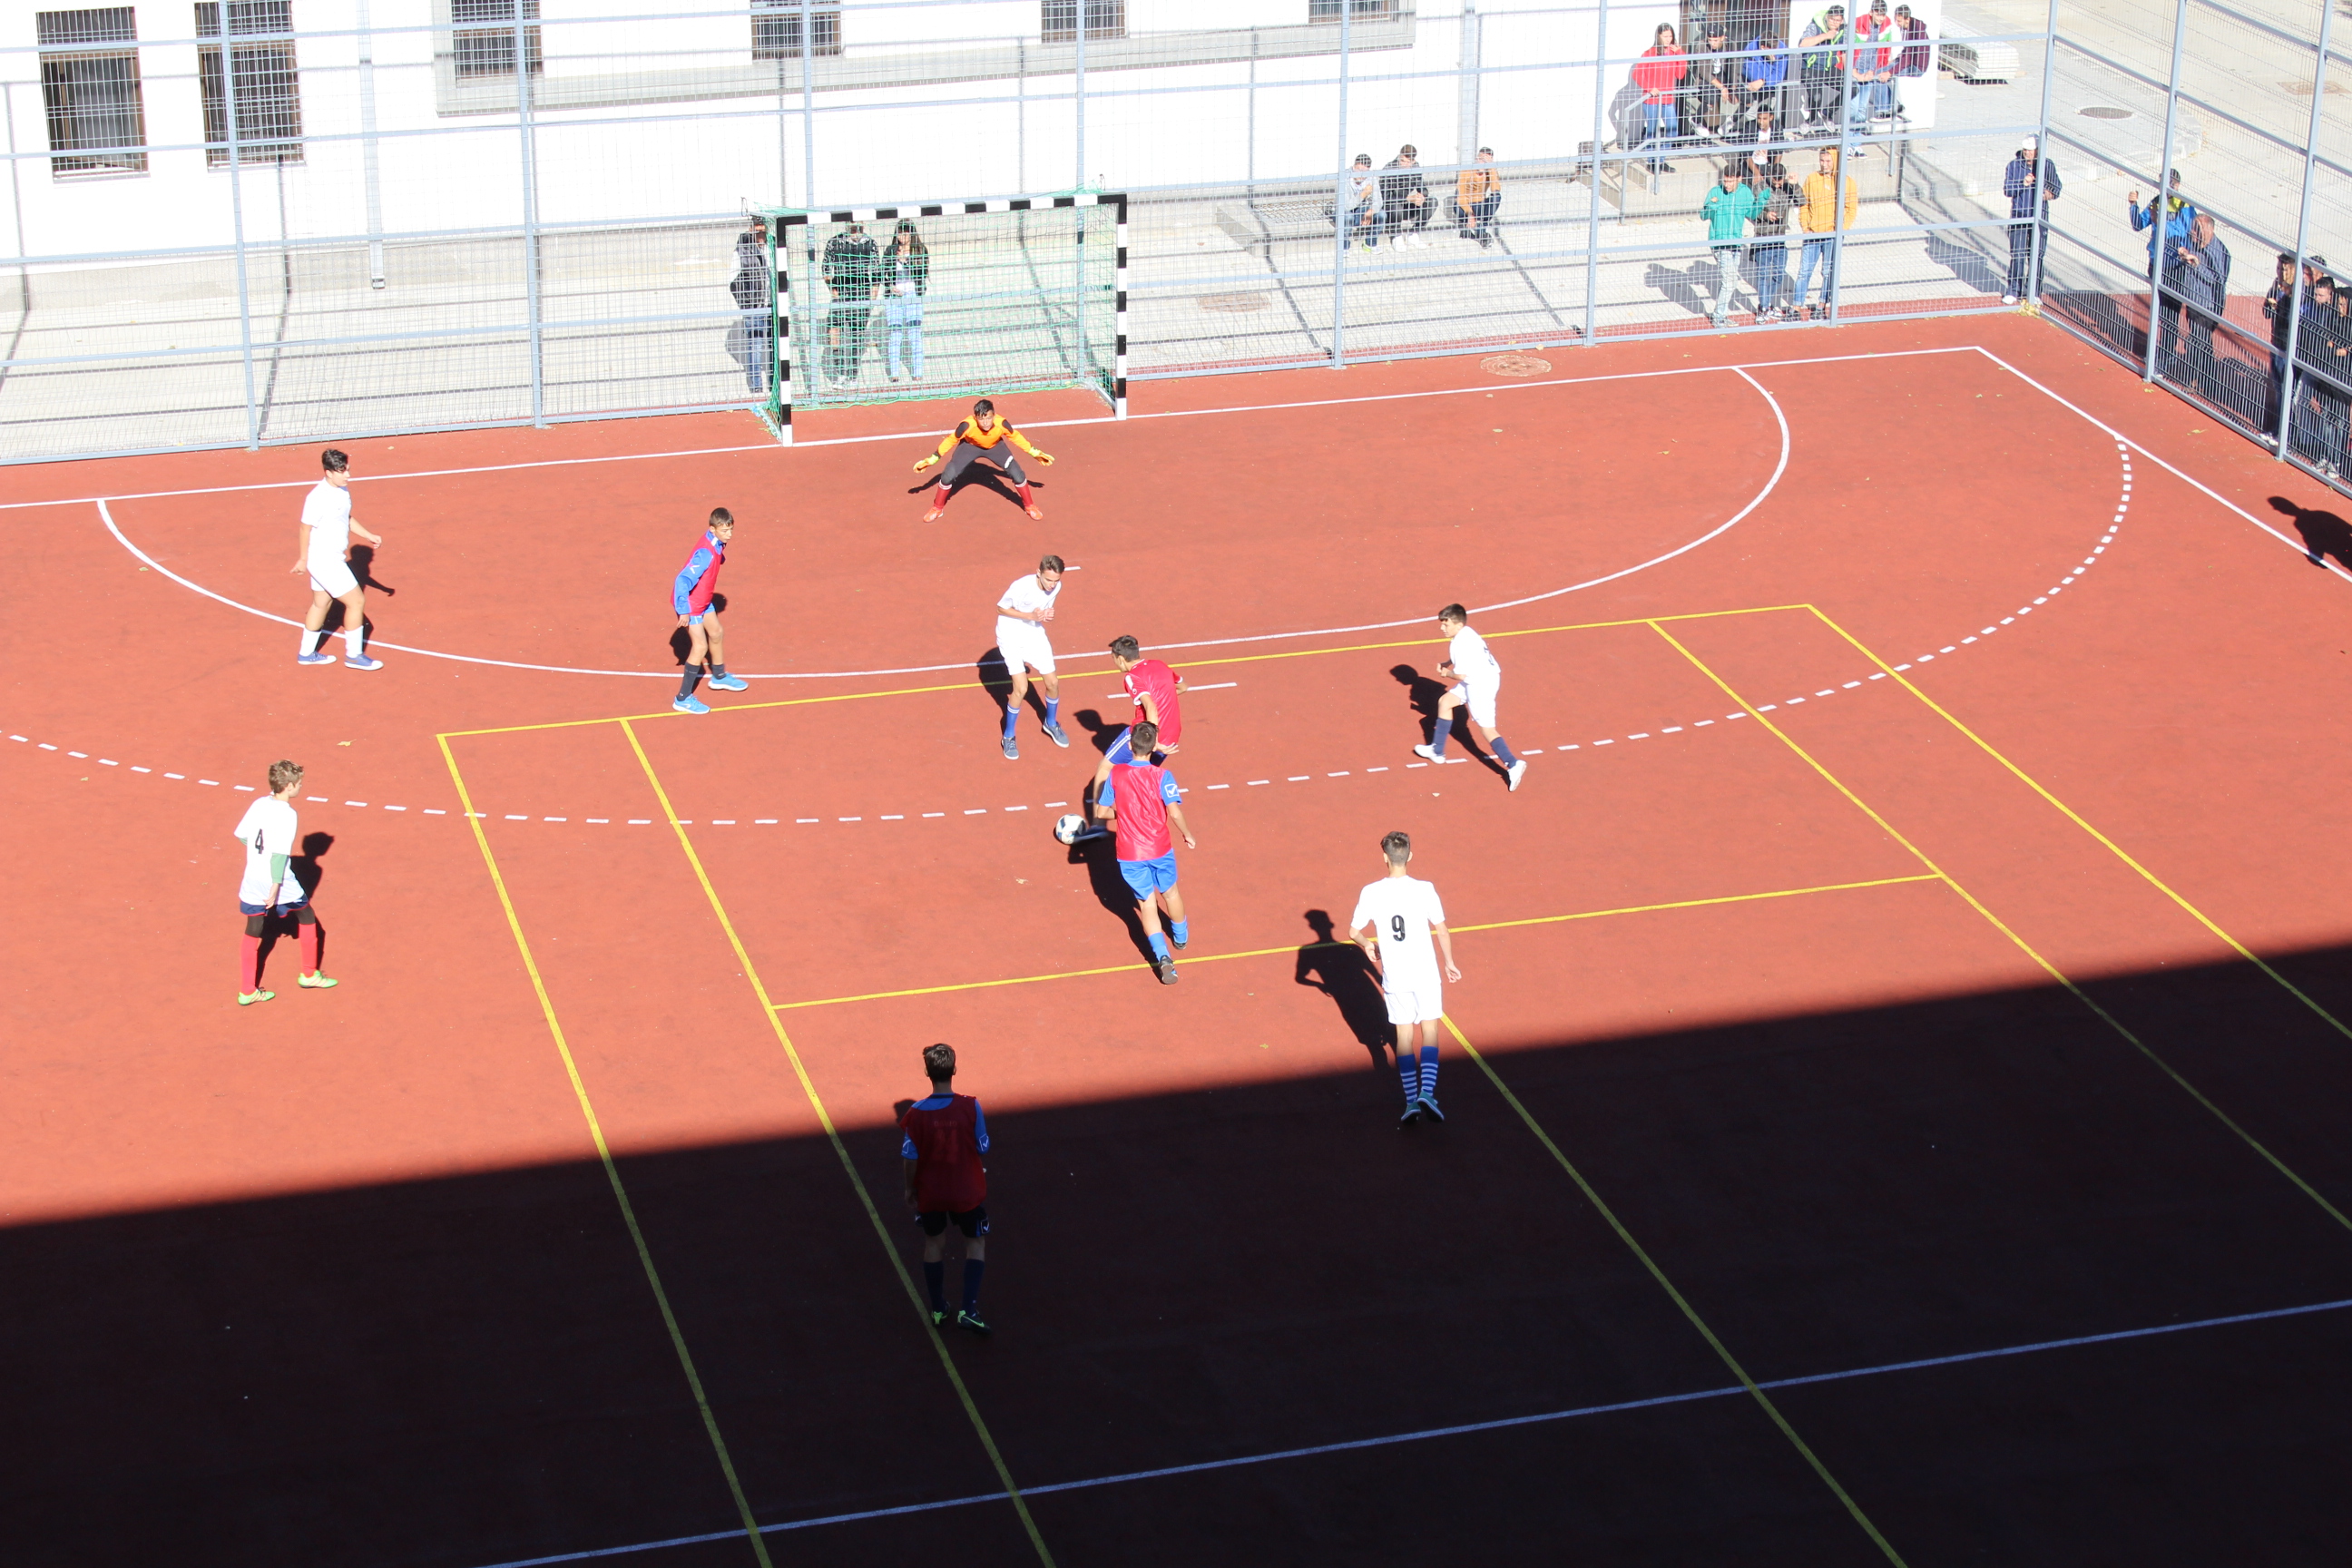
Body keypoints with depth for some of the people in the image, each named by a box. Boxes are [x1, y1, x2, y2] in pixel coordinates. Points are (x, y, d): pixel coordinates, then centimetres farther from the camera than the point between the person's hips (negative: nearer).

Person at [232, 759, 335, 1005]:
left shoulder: (259, 804, 1)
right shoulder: (288, 815, -18)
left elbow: (241, 835, 8)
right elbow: (280, 853, -22)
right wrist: (275, 888, -23)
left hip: (252, 881, 6)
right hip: (279, 882, -6)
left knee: (253, 934, 12)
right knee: (307, 918, 18)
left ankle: (247, 991, 13)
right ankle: (309, 974, 27)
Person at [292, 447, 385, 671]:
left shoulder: (342, 491, 2)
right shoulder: (318, 498, -25)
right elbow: (305, 528, -18)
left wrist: (368, 536, 13)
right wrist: (302, 559, -12)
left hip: (332, 559, 9)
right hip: (325, 561, -9)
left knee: (321, 604, 20)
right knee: (356, 602, -3)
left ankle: (306, 653, 33)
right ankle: (353, 655, 8)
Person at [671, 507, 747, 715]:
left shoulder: (717, 544, -6)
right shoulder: (706, 554, -35)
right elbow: (682, 581, -38)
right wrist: (683, 611, -35)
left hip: (703, 599, 9)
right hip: (690, 603, -9)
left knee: (716, 633, 24)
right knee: (700, 646, -9)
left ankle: (719, 677, 49)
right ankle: (683, 699, -3)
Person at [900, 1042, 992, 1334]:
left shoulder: (916, 1113, -18)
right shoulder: (970, 1107, -20)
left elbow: (910, 1157, -11)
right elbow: (982, 1147, -9)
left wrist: (910, 1189, 5)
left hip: (929, 1192, 1)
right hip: (967, 1190, -1)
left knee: (934, 1244, 22)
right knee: (975, 1243, 17)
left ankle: (937, 1310, 31)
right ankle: (968, 1310, 5)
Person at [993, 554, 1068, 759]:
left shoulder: (1056, 587, -11)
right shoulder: (1022, 586, -30)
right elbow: (1001, 608, -16)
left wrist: (1047, 614, -17)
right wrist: (1030, 615, -28)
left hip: (1035, 634, 6)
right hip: (1011, 636, -6)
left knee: (1052, 683, 8)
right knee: (1021, 689, -14)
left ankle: (1051, 724, 38)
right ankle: (1009, 737, 6)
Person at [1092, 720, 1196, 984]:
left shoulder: (1115, 774, -9)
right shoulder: (1162, 776, -15)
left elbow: (1101, 812, -5)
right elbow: (1175, 813, -22)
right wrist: (1188, 835, -5)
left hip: (1129, 854, 0)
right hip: (1160, 849, 0)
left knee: (1147, 903, 10)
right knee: (1170, 892, 26)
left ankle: (1162, 956, -9)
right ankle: (1180, 936, 51)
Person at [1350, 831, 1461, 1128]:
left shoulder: (1371, 893, -8)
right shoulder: (1424, 890, -10)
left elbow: (1354, 931, 0)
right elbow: (1443, 931, -3)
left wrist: (1368, 945, 18)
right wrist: (1450, 963, 10)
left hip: (1394, 978, 1)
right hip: (1426, 974, -1)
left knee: (1404, 1036, 10)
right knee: (1430, 1031, 12)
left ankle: (1411, 1102, 6)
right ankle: (1427, 1092, -5)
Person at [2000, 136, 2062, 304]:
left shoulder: (2047, 165, 2)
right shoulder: (2014, 166, 2)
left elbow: (2057, 186, 7)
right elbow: (2007, 189, -2)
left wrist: (2051, 193, -16)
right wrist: (2023, 184, -19)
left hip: (2039, 217, 1)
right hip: (2019, 216, -1)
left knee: (2036, 255, 3)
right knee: (2017, 255, -5)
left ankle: (2032, 291, 12)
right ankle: (2013, 291, 1)